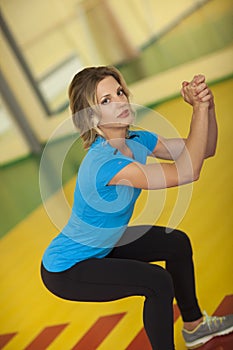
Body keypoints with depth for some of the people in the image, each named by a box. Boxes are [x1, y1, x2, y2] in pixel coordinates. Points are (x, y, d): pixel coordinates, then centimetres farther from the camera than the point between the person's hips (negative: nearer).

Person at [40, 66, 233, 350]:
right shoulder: (104, 162, -35)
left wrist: (207, 105, -21)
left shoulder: (135, 141, -7)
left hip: (100, 247, 10)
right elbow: (188, 172, -38)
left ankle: (194, 325, 31)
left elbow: (204, 150, -4)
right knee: (158, 282, -21)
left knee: (177, 243, 11)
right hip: (65, 270, -9)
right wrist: (200, 108, -35)